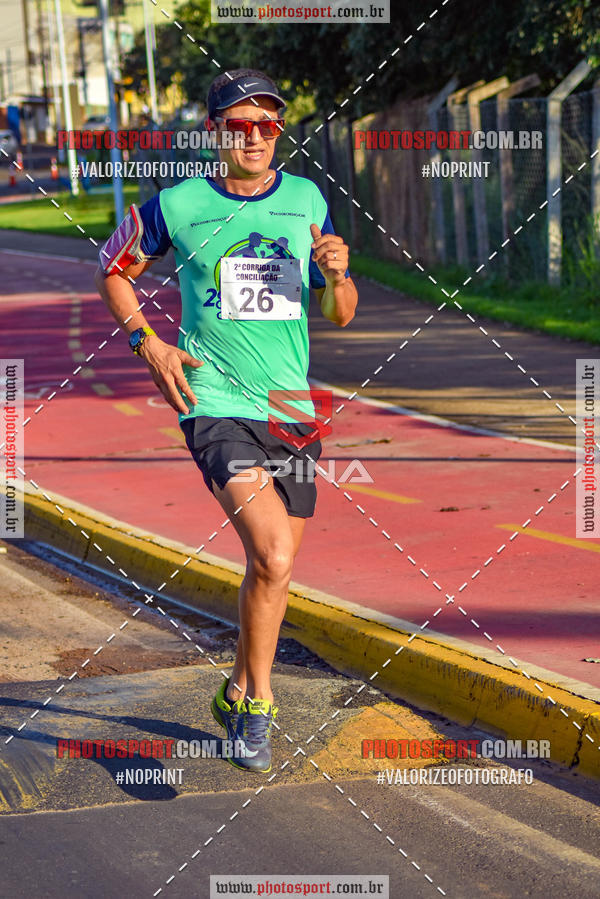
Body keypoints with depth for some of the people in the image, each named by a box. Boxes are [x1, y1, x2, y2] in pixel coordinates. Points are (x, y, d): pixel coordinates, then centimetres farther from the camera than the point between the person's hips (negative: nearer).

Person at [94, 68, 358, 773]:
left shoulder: (307, 200, 8)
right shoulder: (178, 206, -2)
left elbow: (338, 316, 13)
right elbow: (112, 270, 13)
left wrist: (337, 274, -9)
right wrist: (148, 343, -1)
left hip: (292, 408, 5)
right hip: (215, 403, -4)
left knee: (273, 569, 12)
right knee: (274, 555, -22)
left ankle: (239, 690, 36)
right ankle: (258, 703, -5)